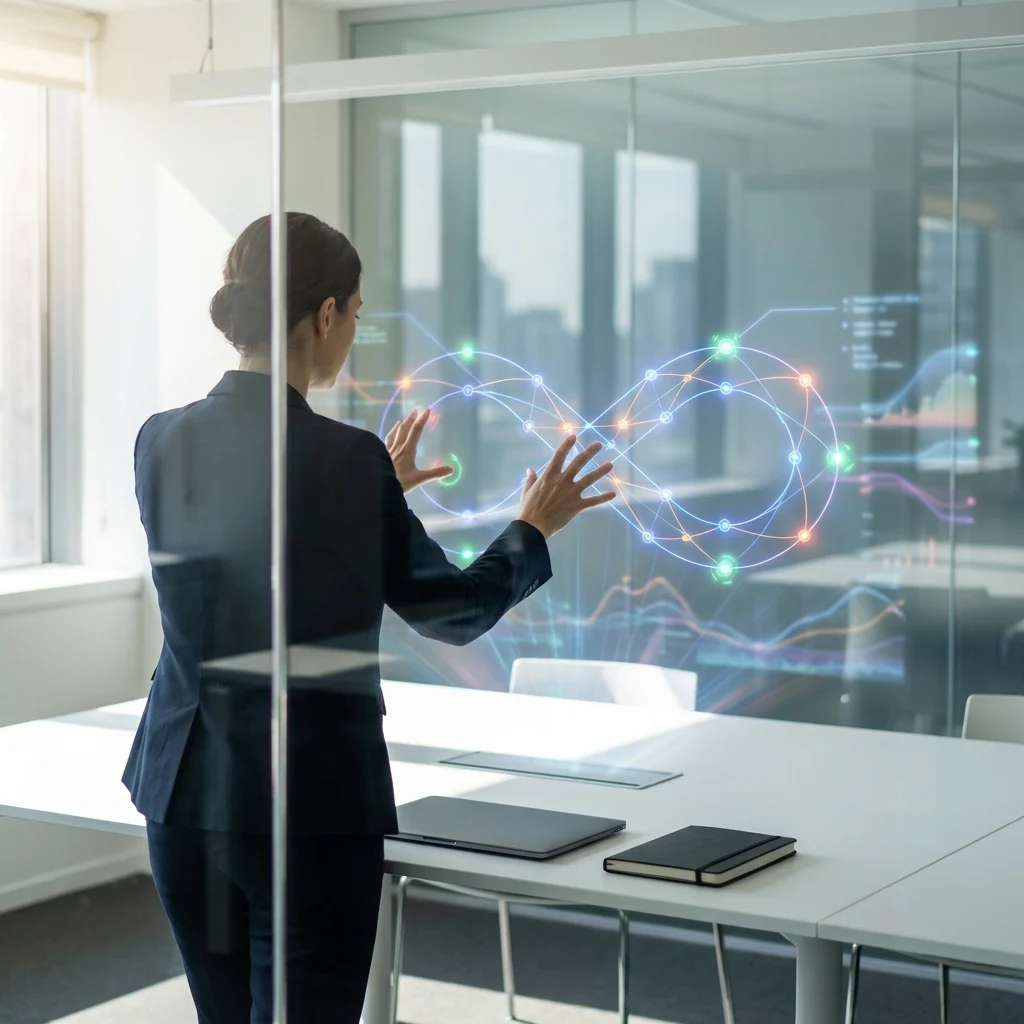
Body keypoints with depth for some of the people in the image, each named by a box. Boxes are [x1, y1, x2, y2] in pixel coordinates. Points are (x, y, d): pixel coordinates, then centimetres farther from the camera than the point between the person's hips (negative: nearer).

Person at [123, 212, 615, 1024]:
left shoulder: (161, 442, 1)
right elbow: (453, 612, -4)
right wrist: (534, 528, 13)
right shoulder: (343, 457, -17)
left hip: (183, 790, 7)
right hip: (308, 803, -6)